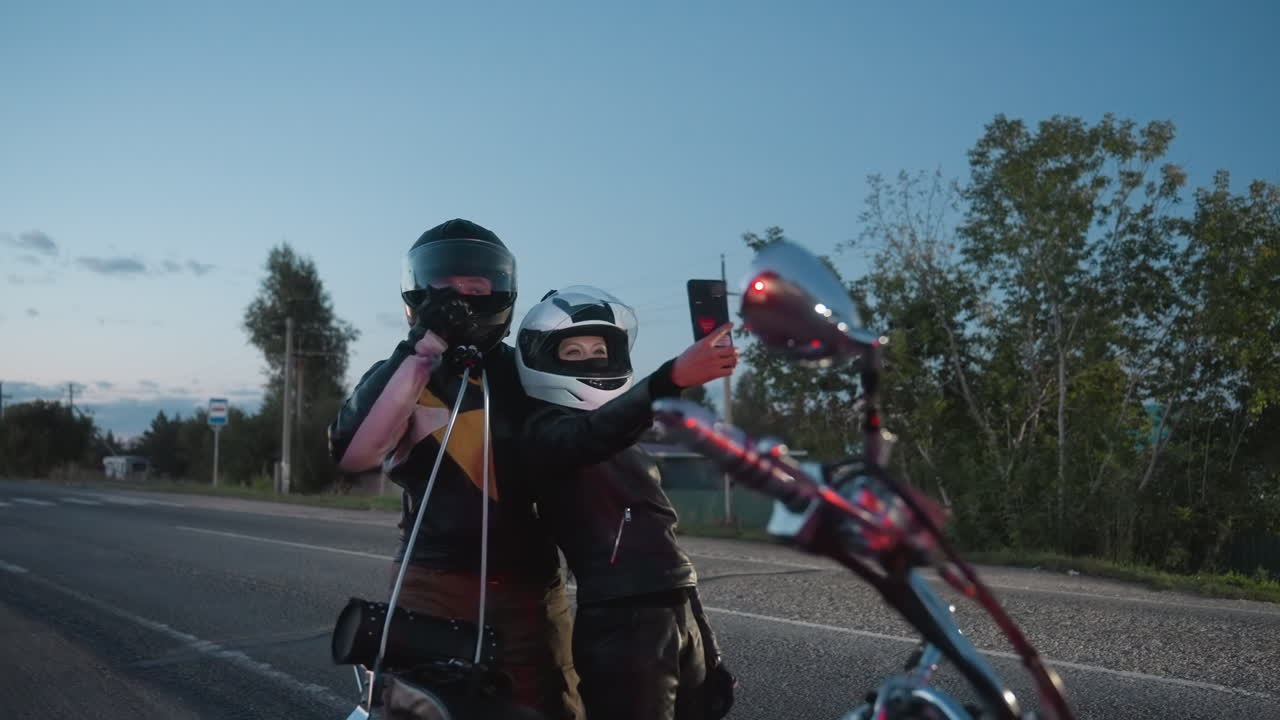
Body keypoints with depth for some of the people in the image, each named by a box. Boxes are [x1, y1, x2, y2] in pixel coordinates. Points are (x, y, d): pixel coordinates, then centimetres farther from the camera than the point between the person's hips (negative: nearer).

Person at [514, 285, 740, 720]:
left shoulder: (625, 440, 20)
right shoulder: (547, 431, -5)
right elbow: (594, 433, -30)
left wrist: (706, 647, 19)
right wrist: (673, 378, -46)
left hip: (681, 615, 8)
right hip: (623, 626, -8)